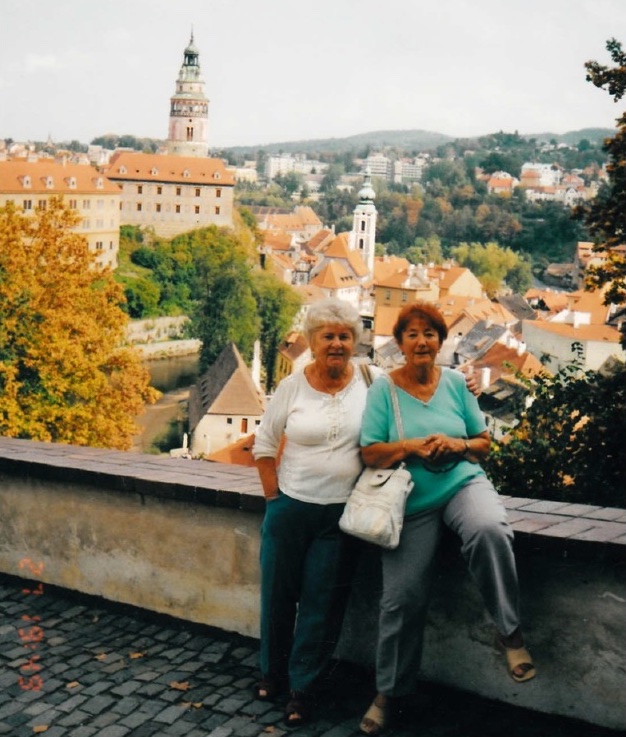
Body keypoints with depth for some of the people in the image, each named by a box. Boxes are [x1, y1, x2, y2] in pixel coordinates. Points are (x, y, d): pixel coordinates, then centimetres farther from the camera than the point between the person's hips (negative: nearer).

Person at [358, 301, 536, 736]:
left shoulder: (456, 383, 6)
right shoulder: (384, 389, 0)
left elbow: (484, 443, 10)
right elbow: (370, 454, -3)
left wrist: (459, 445, -11)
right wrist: (411, 446, -18)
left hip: (463, 483, 0)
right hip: (412, 502, 0)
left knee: (489, 530, -36)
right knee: (402, 598, -3)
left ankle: (510, 631, -18)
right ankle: (392, 693, 18)